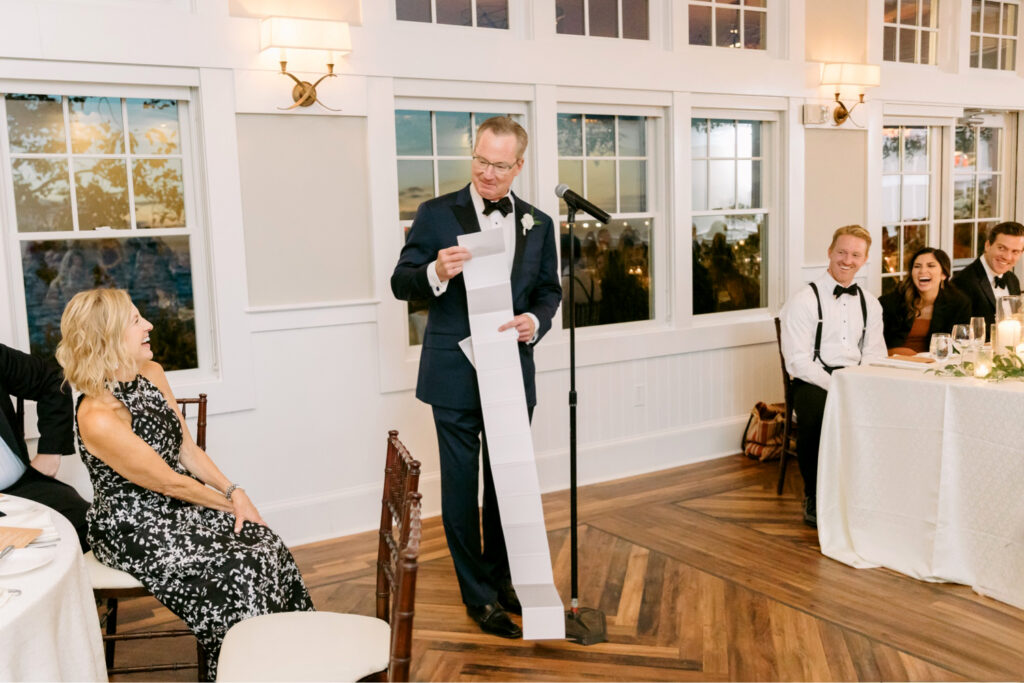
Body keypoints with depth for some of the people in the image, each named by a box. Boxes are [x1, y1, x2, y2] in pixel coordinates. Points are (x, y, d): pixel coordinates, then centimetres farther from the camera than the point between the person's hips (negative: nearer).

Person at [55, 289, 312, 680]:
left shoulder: (152, 374, -1)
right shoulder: (98, 419, -26)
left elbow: (188, 449, 6)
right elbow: (169, 482, -18)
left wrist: (234, 492, -5)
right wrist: (228, 504, -6)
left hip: (179, 504, 7)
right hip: (132, 530, -7)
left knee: (266, 546, -11)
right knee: (233, 575, -21)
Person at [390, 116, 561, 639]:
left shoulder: (538, 224, 7)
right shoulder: (436, 214, -3)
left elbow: (549, 289, 13)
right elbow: (401, 283, -4)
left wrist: (536, 320, -9)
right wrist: (435, 273, -26)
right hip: (454, 374, -3)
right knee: (461, 484, 5)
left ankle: (500, 576, 35)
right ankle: (479, 595, 20)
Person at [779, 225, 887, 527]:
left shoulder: (869, 303, 17)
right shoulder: (803, 301, -1)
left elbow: (875, 356, 13)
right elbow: (798, 361, -9)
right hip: (814, 383, -4)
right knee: (818, 413, -36)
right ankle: (814, 498, -14)